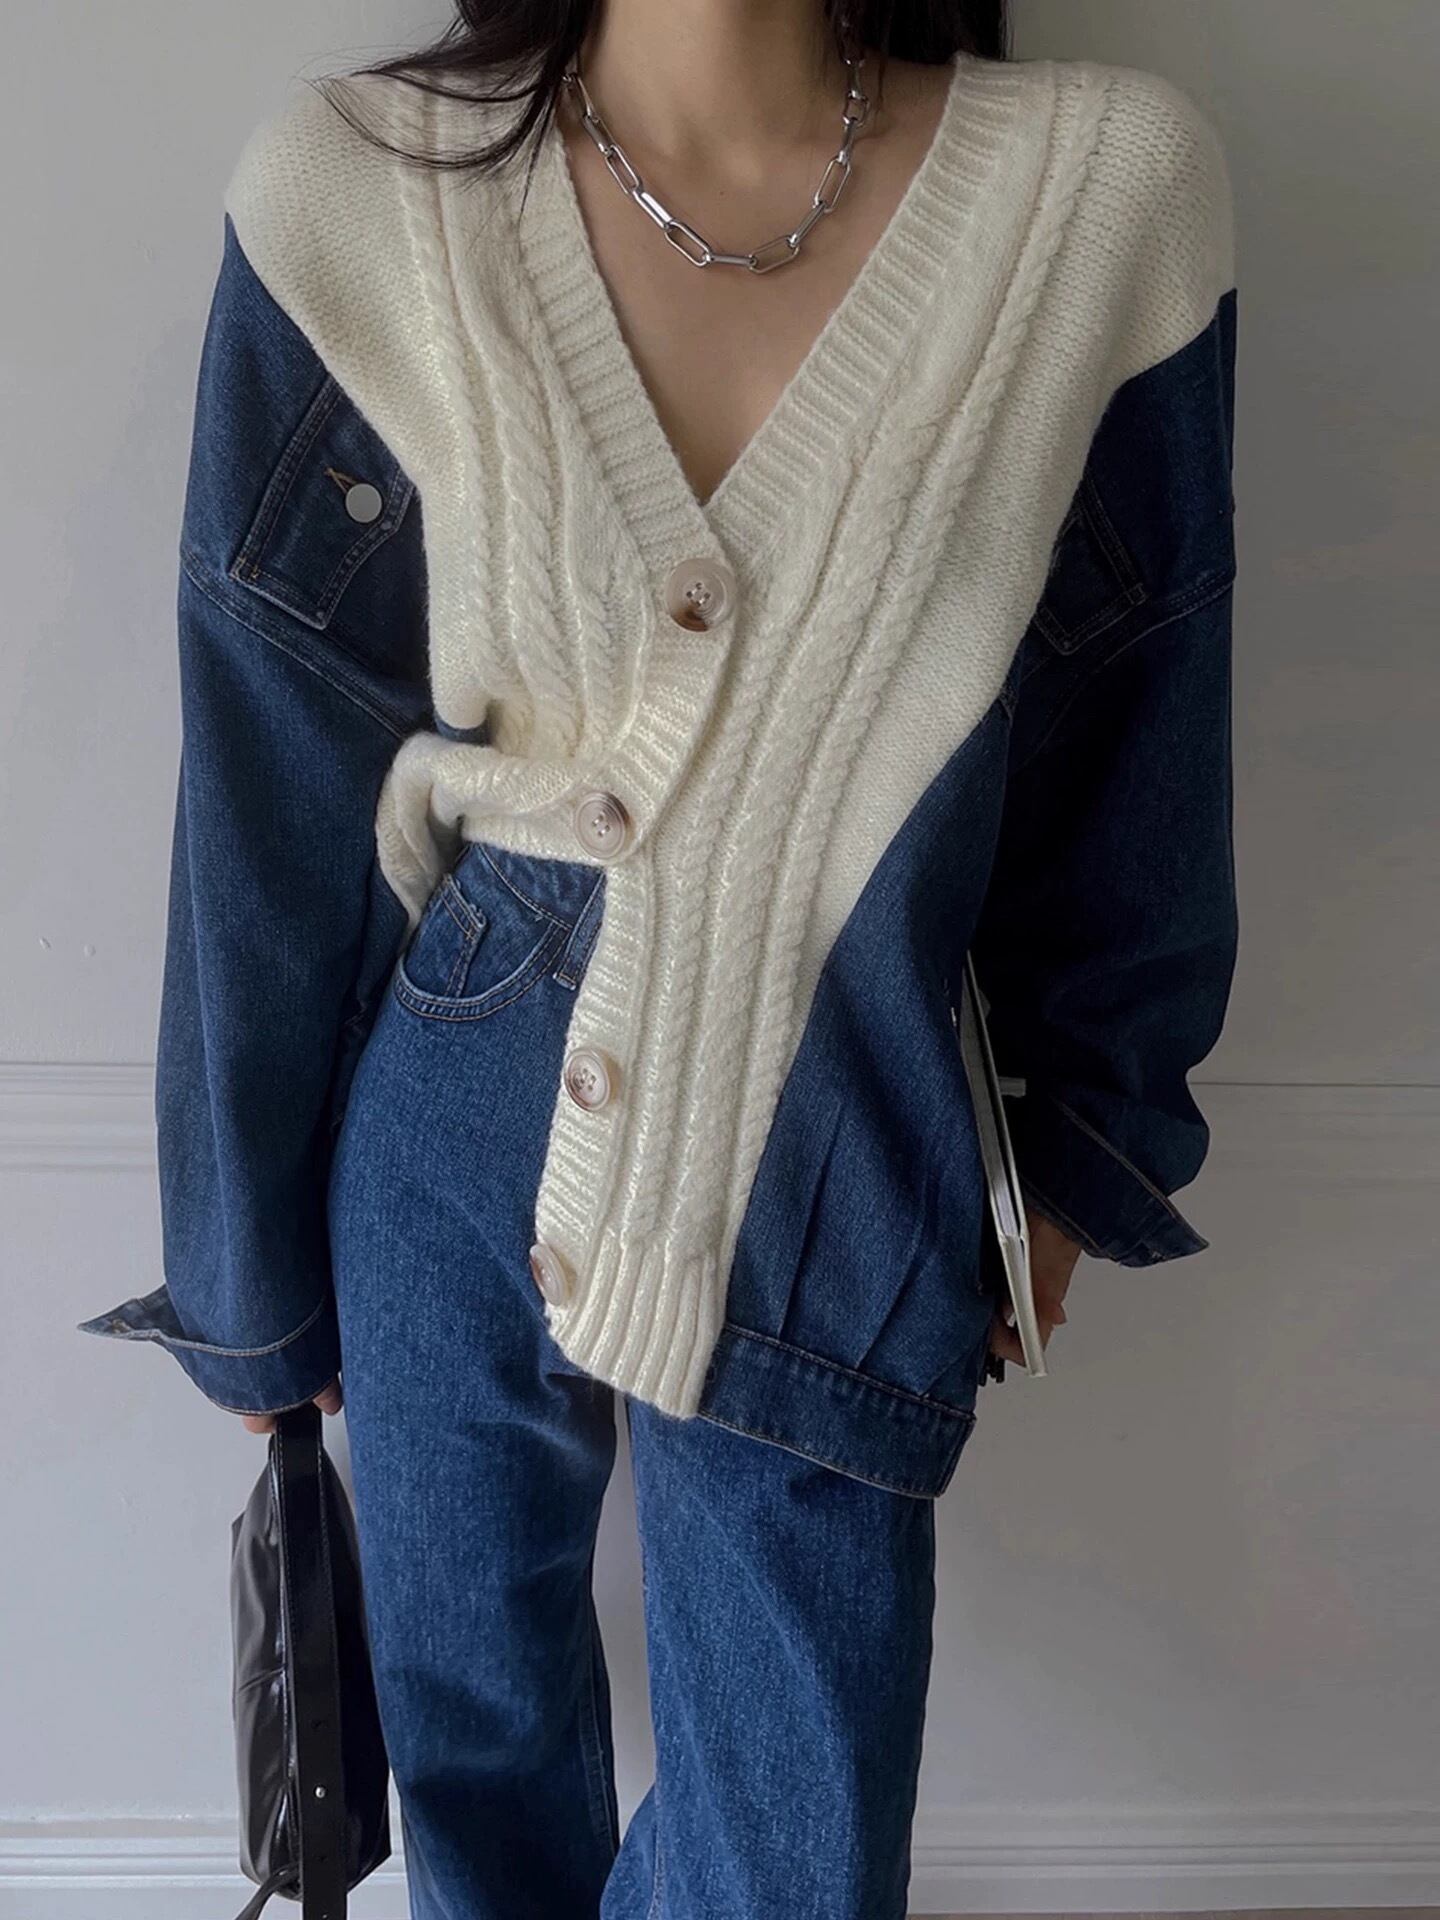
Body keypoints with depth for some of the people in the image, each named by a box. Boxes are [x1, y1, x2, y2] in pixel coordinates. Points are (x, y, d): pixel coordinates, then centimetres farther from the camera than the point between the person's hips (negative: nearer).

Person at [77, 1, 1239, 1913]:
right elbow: (270, 819, -5)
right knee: (473, 1749, 22)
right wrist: (256, 1269, 3)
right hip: (441, 1181, 1)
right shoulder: (362, 196, -12)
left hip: (830, 1215, 0)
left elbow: (1128, 752, 2)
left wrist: (1084, 1134, 13)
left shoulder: (1112, 192, -11)